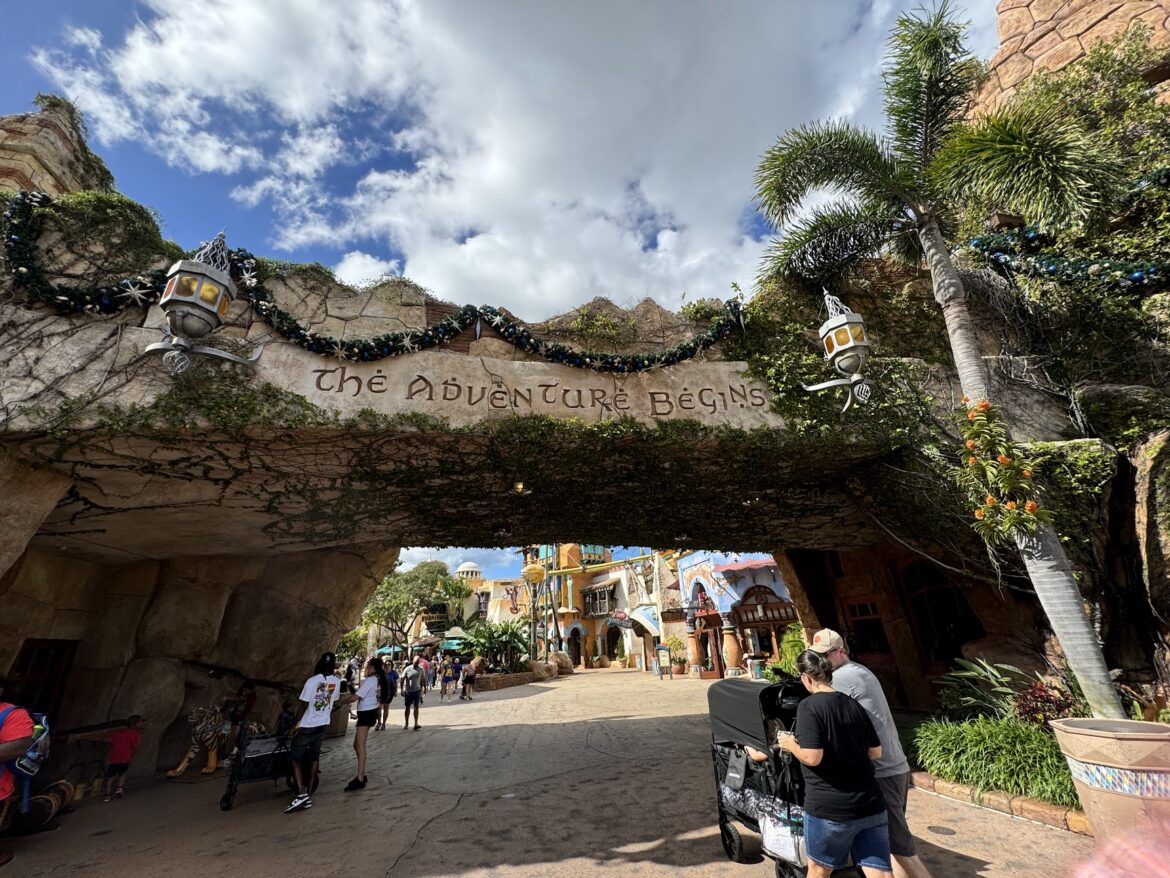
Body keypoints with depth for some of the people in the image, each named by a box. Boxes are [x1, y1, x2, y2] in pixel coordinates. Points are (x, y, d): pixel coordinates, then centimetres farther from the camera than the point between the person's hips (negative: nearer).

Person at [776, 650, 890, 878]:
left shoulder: (809, 706, -15)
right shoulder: (854, 705, 5)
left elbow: (812, 757, -22)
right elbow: (876, 752, 11)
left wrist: (790, 745, -3)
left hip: (830, 809, -5)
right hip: (871, 805, 5)